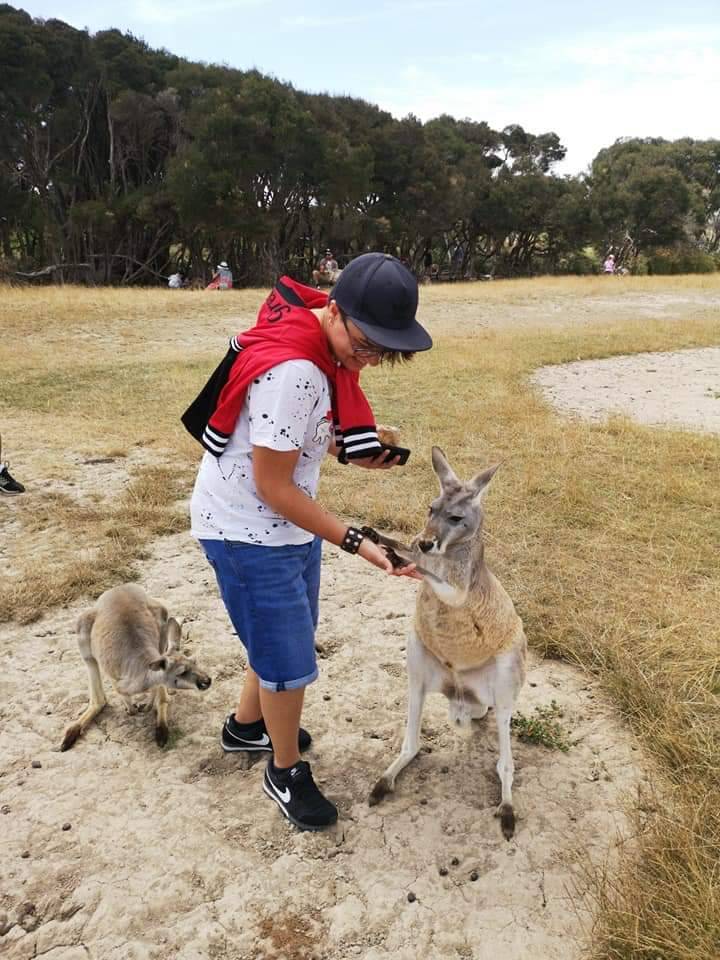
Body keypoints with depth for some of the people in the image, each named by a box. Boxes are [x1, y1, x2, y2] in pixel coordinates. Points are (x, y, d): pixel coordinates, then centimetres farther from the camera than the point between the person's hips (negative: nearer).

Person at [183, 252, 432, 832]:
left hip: (288, 521, 9)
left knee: (282, 635, 24)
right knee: (289, 659, 4)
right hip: (247, 529, -9)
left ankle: (246, 726, 49)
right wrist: (356, 542, -25)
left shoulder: (329, 340, -3)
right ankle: (286, 773, 30)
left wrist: (349, 448, -7)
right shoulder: (292, 371, -32)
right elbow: (273, 487, -26)